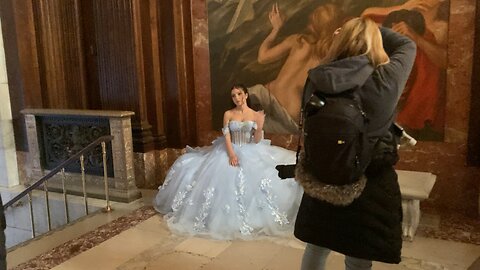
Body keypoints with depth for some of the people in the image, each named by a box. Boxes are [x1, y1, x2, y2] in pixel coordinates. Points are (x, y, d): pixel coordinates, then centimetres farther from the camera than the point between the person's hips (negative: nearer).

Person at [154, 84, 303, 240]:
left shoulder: (255, 115, 1)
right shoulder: (228, 114, 2)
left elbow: (257, 140, -3)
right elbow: (227, 136, -6)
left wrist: (260, 126, -22)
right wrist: (231, 154, -22)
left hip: (250, 153, 0)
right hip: (231, 150, 0)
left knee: (255, 177, -18)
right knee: (227, 181, -14)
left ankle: (252, 217, 1)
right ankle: (229, 218, 4)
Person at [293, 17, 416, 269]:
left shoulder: (321, 79, -13)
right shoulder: (389, 78, -14)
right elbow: (407, 45, 6)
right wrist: (373, 30, 8)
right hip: (371, 182, -2)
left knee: (316, 248, 21)